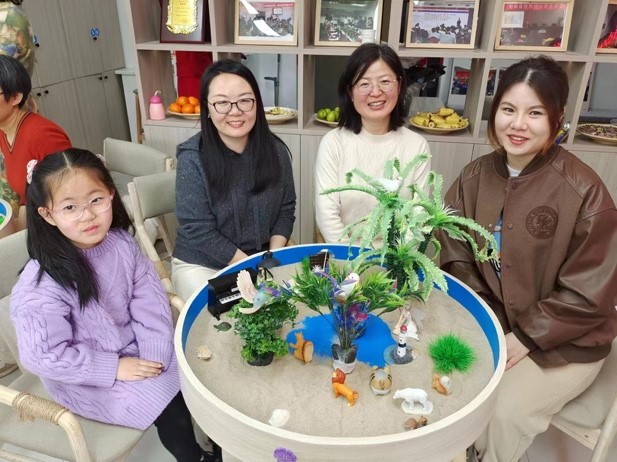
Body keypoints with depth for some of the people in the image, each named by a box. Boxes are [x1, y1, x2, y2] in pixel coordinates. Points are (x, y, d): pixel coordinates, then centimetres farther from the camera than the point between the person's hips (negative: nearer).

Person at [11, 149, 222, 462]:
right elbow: (44, 356, -22)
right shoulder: (41, 286, -27)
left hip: (135, 349, 5)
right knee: (171, 409, -13)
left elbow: (149, 301, -9)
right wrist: (115, 368, -21)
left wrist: (153, 357, -16)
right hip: (87, 376, -5)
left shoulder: (120, 241, -12)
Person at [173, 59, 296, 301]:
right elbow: (199, 231, -18)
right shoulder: (193, 158, -17)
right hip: (201, 264, -3)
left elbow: (286, 209, 3)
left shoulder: (275, 150, -6)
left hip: (264, 258, 3)